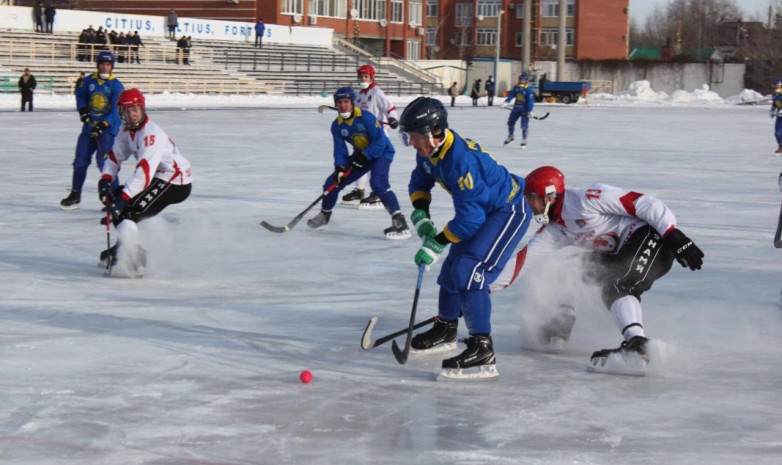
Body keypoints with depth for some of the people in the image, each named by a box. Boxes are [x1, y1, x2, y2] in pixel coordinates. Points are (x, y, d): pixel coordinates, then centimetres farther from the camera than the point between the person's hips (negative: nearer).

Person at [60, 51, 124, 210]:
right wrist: (83, 109, 0)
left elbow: (116, 109, -15)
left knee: (104, 160, -18)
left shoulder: (116, 85, -9)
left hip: (108, 128, -5)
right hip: (90, 126, 5)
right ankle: (75, 195, 22)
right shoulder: (89, 81, 3)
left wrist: (103, 125, -26)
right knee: (80, 160, 8)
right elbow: (80, 94, 19)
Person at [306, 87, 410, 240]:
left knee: (378, 183, -33)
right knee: (334, 181, 5)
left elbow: (380, 142, -25)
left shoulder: (366, 117, -24)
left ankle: (400, 222, -36)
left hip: (381, 153, -7)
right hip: (360, 155, 7)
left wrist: (364, 156, -31)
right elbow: (340, 148, -8)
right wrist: (339, 168, -24)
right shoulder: (337, 125, -5)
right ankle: (324, 215, 30)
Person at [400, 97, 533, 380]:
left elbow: (470, 217, -33)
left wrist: (435, 244, -26)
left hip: (508, 211, -11)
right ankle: (446, 330, 41)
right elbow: (420, 181, 15)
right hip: (483, 210, 11)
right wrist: (420, 212, -4)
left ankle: (482, 352, -27)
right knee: (452, 268, 19)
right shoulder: (429, 151, -5)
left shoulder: (460, 160, -35)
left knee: (468, 271, -24)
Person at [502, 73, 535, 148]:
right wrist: (506, 102, -19)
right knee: (510, 122, 14)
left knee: (524, 125, -10)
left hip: (524, 110, -6)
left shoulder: (529, 90, -16)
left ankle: (524, 141, 3)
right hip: (516, 109, 6)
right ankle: (510, 137, 36)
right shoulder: (516, 87, 1)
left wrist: (530, 111, -22)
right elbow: (511, 95, -2)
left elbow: (530, 101, -18)